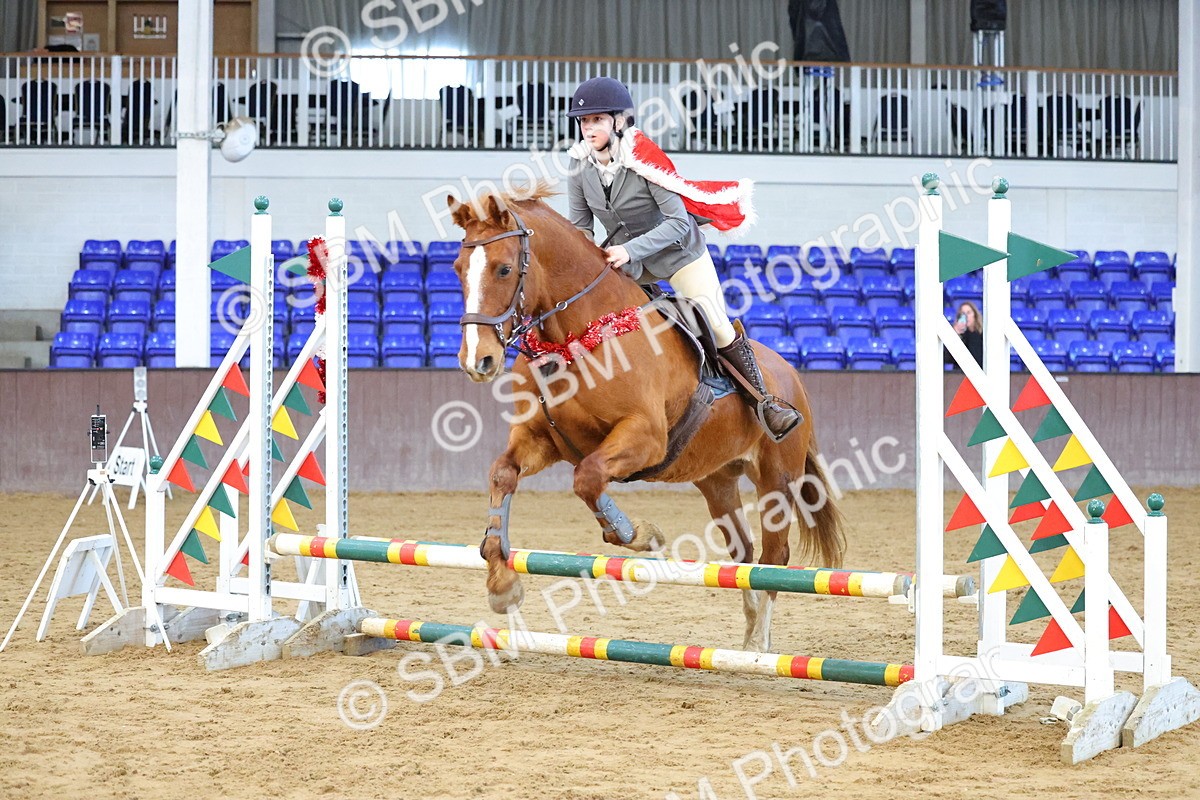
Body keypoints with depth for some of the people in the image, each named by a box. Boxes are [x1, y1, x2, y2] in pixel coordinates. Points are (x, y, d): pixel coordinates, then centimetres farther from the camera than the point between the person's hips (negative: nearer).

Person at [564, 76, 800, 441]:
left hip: (677, 251, -5)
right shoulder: (580, 171, -12)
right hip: (623, 257, 5)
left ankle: (762, 401, 3)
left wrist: (632, 249, -37)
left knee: (718, 327, -10)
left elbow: (678, 222, -27)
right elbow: (581, 227, -2)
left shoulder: (644, 160, -27)